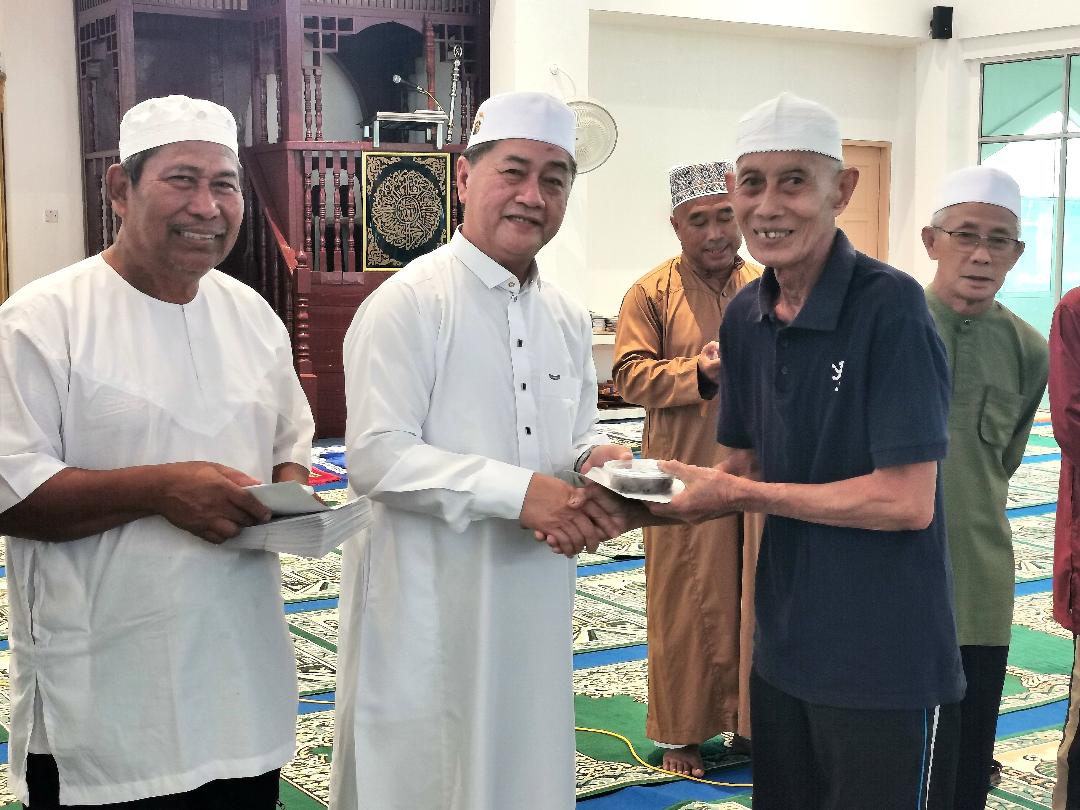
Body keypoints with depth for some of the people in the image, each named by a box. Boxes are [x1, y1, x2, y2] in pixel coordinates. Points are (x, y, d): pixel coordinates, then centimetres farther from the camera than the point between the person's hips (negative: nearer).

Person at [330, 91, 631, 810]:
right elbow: (376, 458, -19)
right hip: (428, 610, -6)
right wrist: (518, 491, -25)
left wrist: (595, 459, -6)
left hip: (533, 605, 7)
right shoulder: (409, 304, -12)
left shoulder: (569, 319, 11)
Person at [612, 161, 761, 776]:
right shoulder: (651, 293, -3)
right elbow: (630, 375, -9)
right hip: (686, 476, -3)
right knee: (687, 605, 4)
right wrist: (697, 371, -22)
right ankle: (681, 732, 16)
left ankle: (752, 722, 25)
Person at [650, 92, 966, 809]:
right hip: (784, 650, 7)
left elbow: (908, 501, -21)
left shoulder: (891, 305, -18)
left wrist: (738, 493, -16)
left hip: (886, 668, -6)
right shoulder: (746, 317, 4)